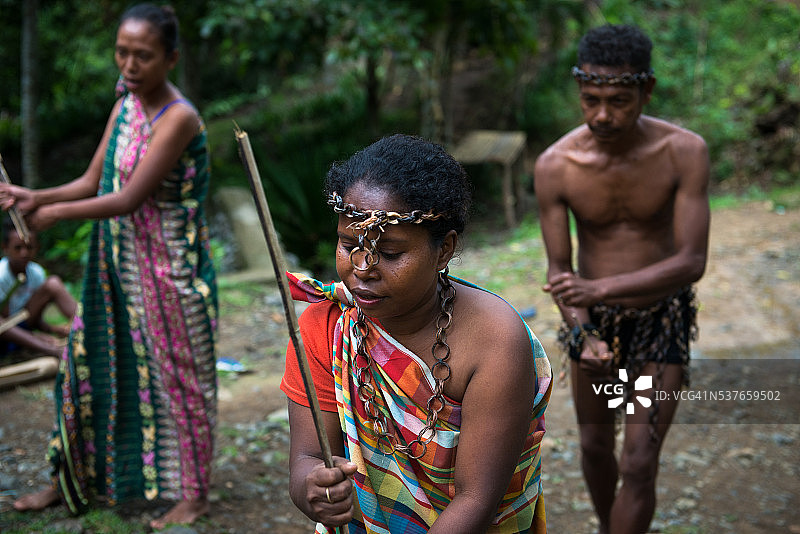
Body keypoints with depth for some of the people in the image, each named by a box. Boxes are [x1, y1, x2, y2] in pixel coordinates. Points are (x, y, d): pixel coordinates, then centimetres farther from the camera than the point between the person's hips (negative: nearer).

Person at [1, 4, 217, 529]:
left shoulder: (178, 118, -19)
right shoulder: (125, 105, 6)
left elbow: (129, 199, -23)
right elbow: (93, 182, 6)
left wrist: (56, 212, -15)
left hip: (167, 269, -8)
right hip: (117, 267, 8)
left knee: (178, 374, 4)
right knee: (88, 363, 14)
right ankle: (74, 480, 31)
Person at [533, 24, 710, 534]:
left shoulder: (685, 151, -22)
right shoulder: (554, 165, -18)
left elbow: (693, 261, -23)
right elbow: (560, 269, -11)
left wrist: (602, 287, -34)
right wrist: (582, 334, -29)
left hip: (662, 315, -2)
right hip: (593, 318, 2)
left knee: (639, 464, -7)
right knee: (595, 445, 19)